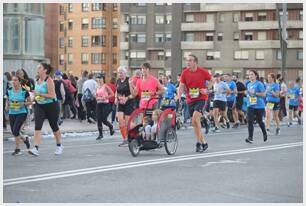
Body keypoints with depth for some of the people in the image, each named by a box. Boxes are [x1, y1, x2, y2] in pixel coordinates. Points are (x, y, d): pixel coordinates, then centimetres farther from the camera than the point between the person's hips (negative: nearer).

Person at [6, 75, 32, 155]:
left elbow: (30, 102, 1)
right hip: (12, 113, 5)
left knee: (15, 131, -16)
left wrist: (23, 104, -17)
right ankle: (25, 139, 37)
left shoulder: (24, 91, -8)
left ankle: (17, 149, -2)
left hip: (22, 113, -5)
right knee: (14, 132, 7)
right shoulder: (9, 91, 3)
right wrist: (7, 106, -2)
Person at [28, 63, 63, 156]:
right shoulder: (37, 80, 6)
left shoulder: (48, 80, -16)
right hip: (39, 106, 5)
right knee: (37, 126, -11)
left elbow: (52, 95, -22)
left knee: (54, 126, 9)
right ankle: (35, 148, -18)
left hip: (51, 106, -5)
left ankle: (59, 145, 31)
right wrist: (35, 97, 4)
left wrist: (39, 94, -26)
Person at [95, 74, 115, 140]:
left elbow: (112, 94, -6)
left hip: (105, 104, -6)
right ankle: (100, 134, 8)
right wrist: (97, 98, 1)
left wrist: (105, 97, -14)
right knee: (98, 120, 0)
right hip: (99, 104, 6)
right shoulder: (97, 87, 12)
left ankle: (111, 127, 21)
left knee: (104, 120, -9)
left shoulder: (105, 86, -6)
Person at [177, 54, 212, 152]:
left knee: (195, 118, -21)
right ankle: (204, 143, 20)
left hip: (201, 98, -4)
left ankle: (199, 143, -12)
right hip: (190, 100, 4)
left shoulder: (202, 71, -8)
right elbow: (181, 86, -1)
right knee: (194, 122, 7)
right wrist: (179, 96, -18)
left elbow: (211, 80, 7)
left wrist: (207, 89, -8)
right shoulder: (185, 72, -1)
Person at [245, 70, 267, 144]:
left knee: (259, 121, 10)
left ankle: (265, 134, 35)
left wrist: (255, 93, -19)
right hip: (251, 106, 5)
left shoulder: (259, 84, -9)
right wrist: (248, 95, 6)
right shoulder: (249, 84, 11)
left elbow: (263, 94, -13)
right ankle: (250, 138, -13)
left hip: (259, 106, -5)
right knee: (250, 121, -11)